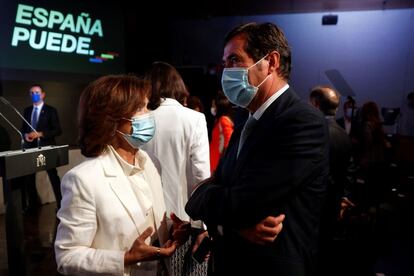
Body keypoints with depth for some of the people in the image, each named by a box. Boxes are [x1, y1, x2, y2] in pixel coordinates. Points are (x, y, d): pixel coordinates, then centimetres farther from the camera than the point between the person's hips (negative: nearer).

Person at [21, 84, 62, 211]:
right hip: (31, 147, 5)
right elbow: (23, 128, 16)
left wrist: (40, 134, -19)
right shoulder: (27, 111, 11)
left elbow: (58, 130, -10)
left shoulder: (50, 110, -4)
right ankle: (33, 203, 27)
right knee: (28, 177, 10)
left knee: (53, 176, 3)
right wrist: (25, 135, -7)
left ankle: (61, 202, 14)